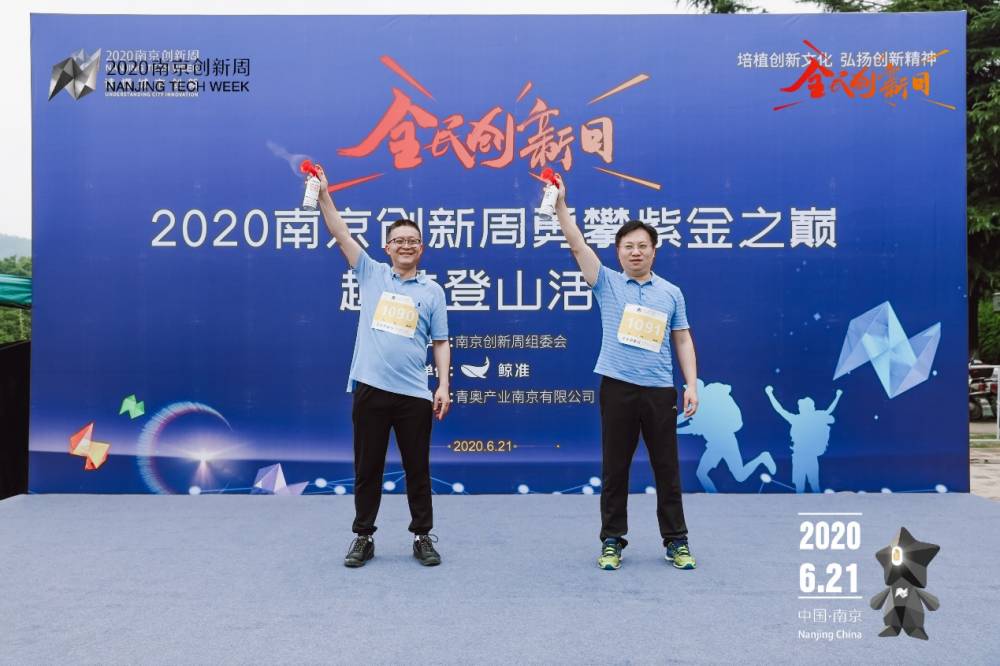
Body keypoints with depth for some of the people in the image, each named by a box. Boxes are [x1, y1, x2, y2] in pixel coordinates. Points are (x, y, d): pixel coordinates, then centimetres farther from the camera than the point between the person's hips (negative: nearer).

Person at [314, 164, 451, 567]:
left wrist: (444, 386, -1)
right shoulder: (371, 274, 8)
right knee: (367, 468, 8)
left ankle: (423, 537, 22)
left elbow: (440, 342, 7)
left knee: (418, 470, 8)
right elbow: (340, 235, 2)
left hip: (415, 394, 0)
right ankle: (363, 538, 22)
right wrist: (323, 193, -7)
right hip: (370, 388, 0)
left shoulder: (432, 290, 8)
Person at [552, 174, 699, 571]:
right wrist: (560, 204, -13)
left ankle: (676, 541, 18)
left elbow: (682, 340, 10)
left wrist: (692, 384, 1)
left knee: (667, 467, 7)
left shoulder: (671, 293, 10)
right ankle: (612, 541, 17)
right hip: (618, 387, -1)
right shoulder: (607, 283, 5)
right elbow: (577, 244, -4)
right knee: (614, 468, 6)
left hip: (660, 390, 1)